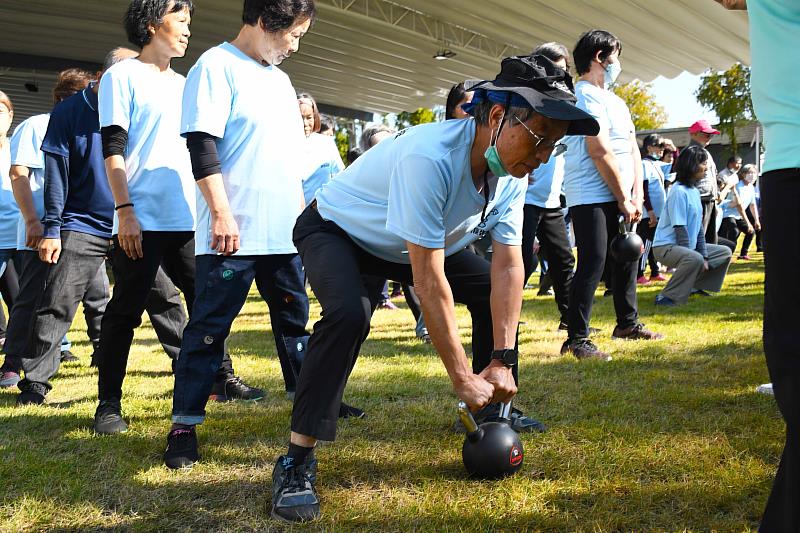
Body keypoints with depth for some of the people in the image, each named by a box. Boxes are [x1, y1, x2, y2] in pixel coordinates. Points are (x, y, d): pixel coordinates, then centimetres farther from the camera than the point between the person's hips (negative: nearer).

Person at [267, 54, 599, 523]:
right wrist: (464, 379, -32)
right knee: (349, 313, -33)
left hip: (416, 241, 8)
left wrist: (502, 361, -19)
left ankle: (494, 408, 20)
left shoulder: (511, 170, -16)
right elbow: (428, 279, -38)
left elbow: (508, 265, -13)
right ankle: (297, 462, -24)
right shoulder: (430, 157, -40)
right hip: (336, 231, -7)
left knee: (492, 290, 0)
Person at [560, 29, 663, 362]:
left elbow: (633, 150, 16)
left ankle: (627, 323, 33)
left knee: (626, 258, 17)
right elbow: (600, 151, -17)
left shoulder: (616, 101, 19)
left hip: (619, 198, 10)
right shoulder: (586, 94, -11)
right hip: (591, 197, -10)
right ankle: (576, 339, -5)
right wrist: (624, 199, -12)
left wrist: (636, 196, 3)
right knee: (593, 265, -11)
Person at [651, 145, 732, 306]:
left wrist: (704, 256, 4)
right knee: (694, 259, -38)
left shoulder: (695, 191, 11)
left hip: (689, 247, 10)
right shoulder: (679, 191, -18)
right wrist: (700, 257, -18)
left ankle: (694, 285, 12)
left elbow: (699, 226, 11)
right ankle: (666, 297, -25)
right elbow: (680, 229, -21)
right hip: (666, 246, -10)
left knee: (725, 252, 13)